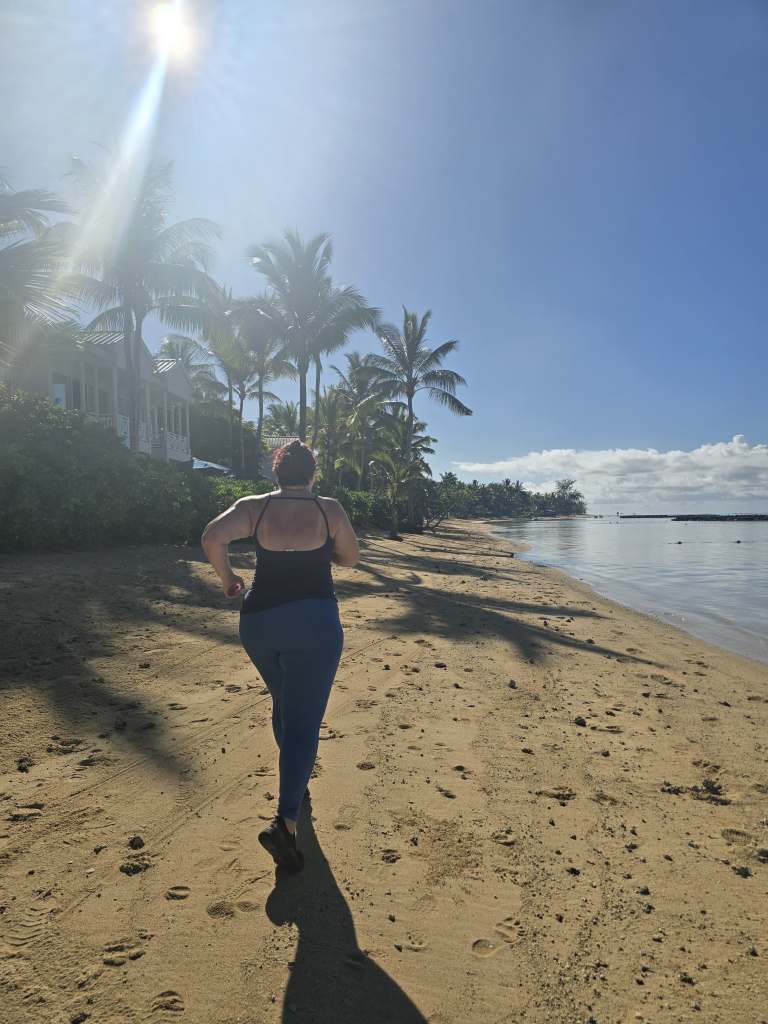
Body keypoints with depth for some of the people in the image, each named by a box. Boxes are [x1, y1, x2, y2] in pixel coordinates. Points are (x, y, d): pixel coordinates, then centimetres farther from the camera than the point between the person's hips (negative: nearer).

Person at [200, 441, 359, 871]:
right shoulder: (329, 509, -1)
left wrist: (228, 579, 3)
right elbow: (350, 557, 10)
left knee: (285, 704, 26)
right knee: (303, 723, -1)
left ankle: (297, 782, 44)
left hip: (259, 620, 4)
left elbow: (212, 538, -13)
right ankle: (285, 823, -15)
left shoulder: (254, 506, 1)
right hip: (314, 620, -3)